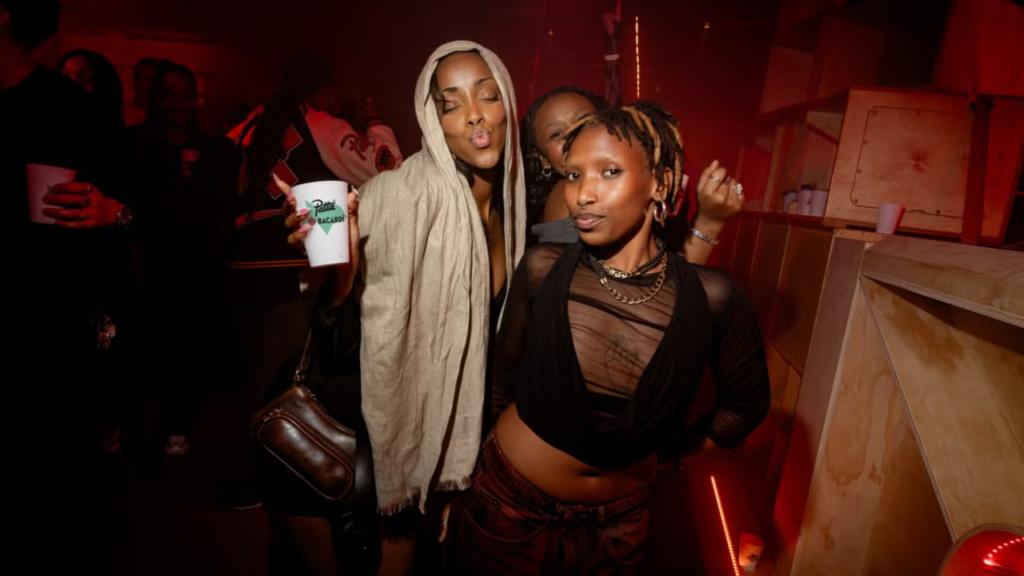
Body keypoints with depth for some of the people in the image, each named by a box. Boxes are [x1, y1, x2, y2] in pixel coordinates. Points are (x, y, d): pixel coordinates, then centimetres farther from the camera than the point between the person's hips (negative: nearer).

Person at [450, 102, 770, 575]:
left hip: (618, 522, 1)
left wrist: (666, 448, 3)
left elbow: (746, 402, 2)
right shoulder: (542, 268, -14)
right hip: (510, 504, 0)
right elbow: (503, 383, -3)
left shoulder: (711, 298, -16)